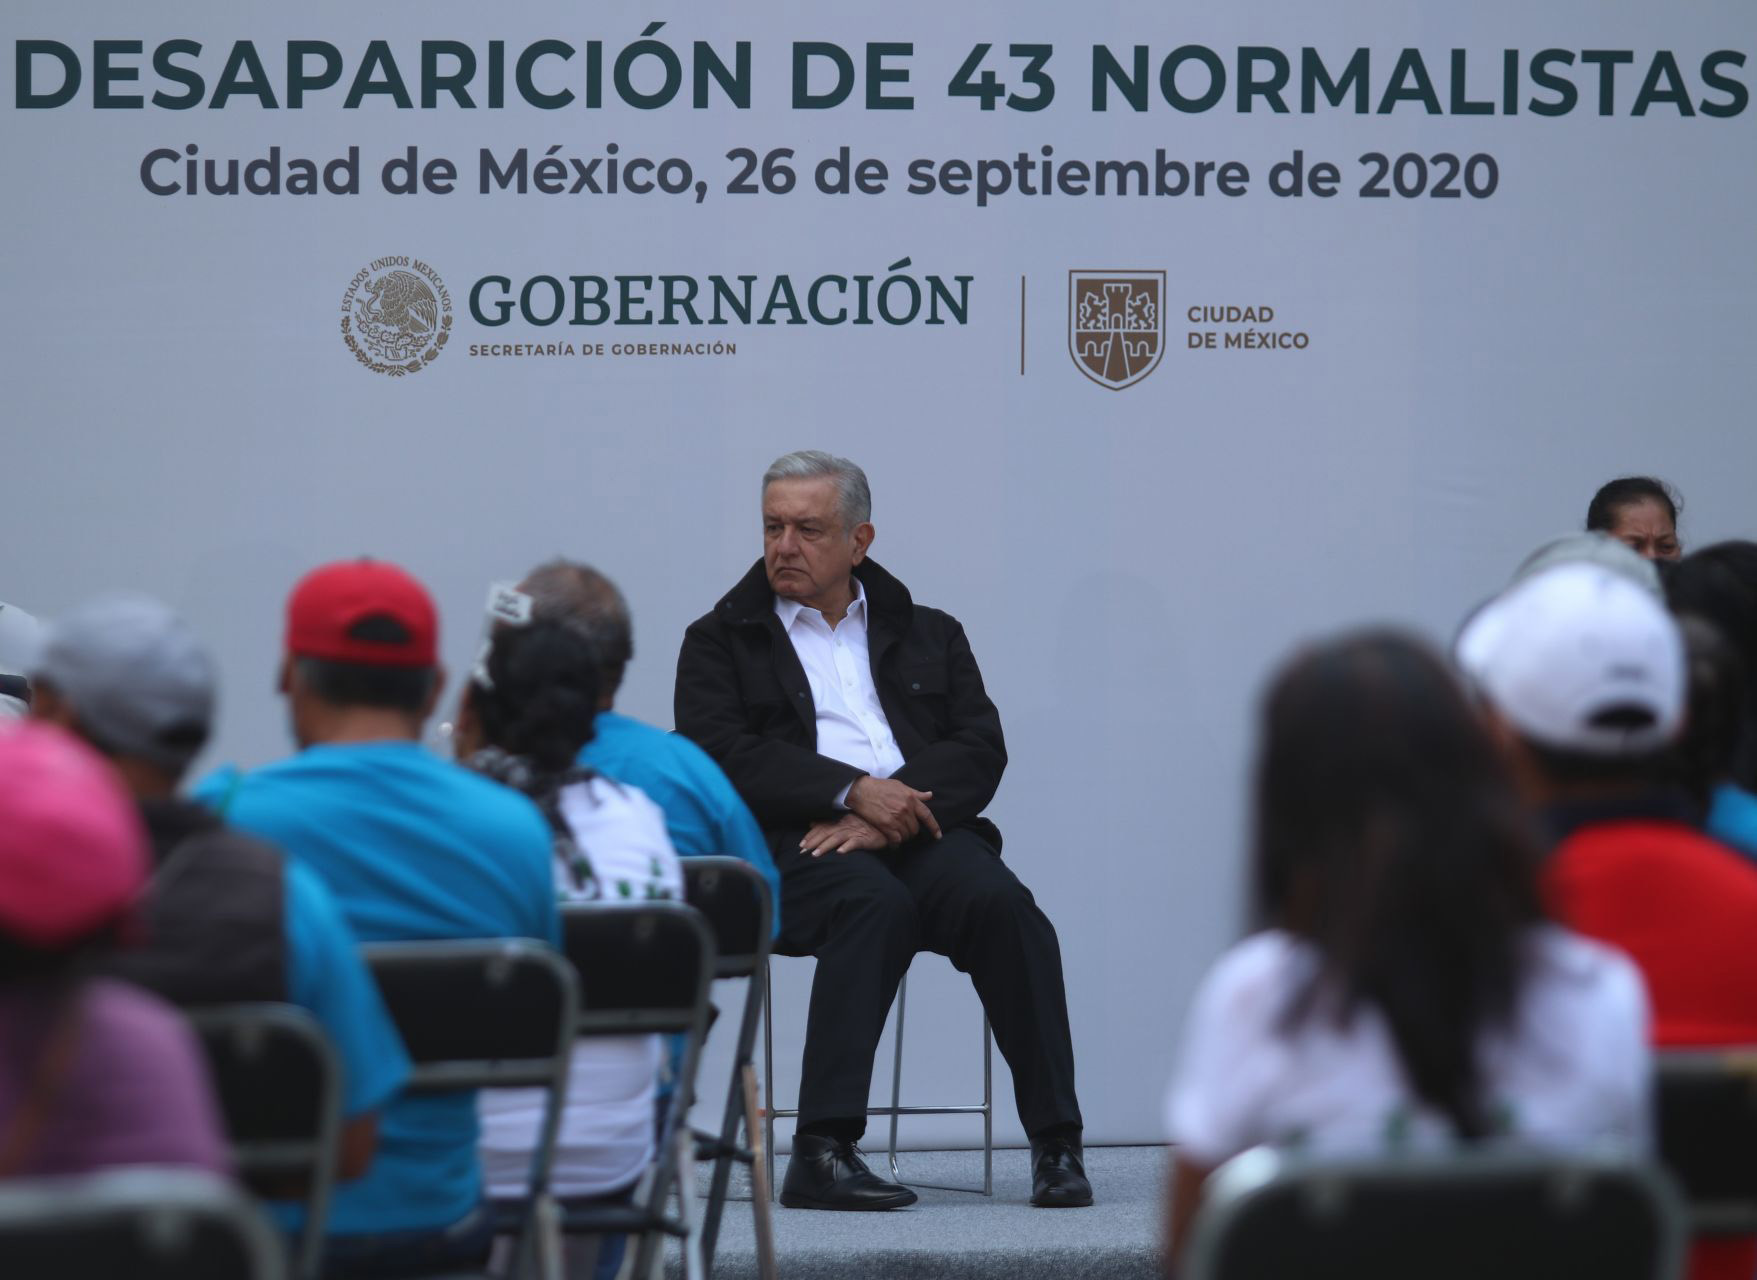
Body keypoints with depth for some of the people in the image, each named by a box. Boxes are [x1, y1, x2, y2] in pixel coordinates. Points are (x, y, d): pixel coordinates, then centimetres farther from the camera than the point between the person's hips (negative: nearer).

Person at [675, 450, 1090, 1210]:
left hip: (916, 831, 3)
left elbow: (980, 751, 8)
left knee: (1001, 903, -30)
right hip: (791, 844, -3)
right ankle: (821, 1152, -41)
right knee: (875, 903, -36)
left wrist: (890, 812, -12)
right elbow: (721, 755, -2)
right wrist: (853, 791, -15)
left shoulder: (928, 634, 23)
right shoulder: (721, 640, 16)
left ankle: (1056, 1143, -28)